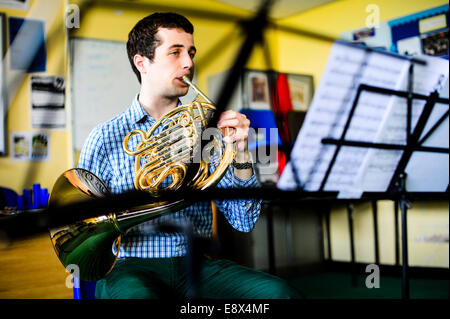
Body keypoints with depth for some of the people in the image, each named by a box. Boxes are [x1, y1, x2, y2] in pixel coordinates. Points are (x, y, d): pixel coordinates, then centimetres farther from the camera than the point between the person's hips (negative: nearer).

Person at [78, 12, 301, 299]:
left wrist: (241, 155, -9)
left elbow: (244, 221, 5)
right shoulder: (106, 138, 3)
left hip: (197, 266, 3)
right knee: (136, 293, -38)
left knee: (278, 293, -24)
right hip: (133, 267, -3)